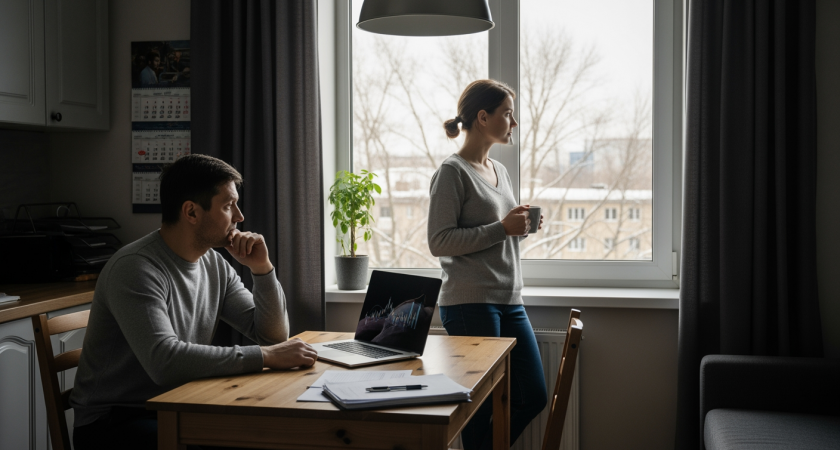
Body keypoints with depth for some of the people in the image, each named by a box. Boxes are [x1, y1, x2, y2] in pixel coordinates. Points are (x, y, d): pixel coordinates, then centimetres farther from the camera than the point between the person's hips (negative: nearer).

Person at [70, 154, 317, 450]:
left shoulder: (215, 265, 5)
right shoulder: (136, 268, -20)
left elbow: (274, 335, 8)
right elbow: (165, 361, -33)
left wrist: (262, 268, -7)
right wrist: (265, 357, -30)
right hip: (113, 422, -7)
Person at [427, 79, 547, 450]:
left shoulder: (500, 171, 17)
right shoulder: (452, 172, -8)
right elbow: (439, 242, -15)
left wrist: (522, 228, 4)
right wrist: (502, 228, -17)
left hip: (510, 301, 8)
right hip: (470, 304, -8)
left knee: (533, 397, 10)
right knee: (482, 403, 0)